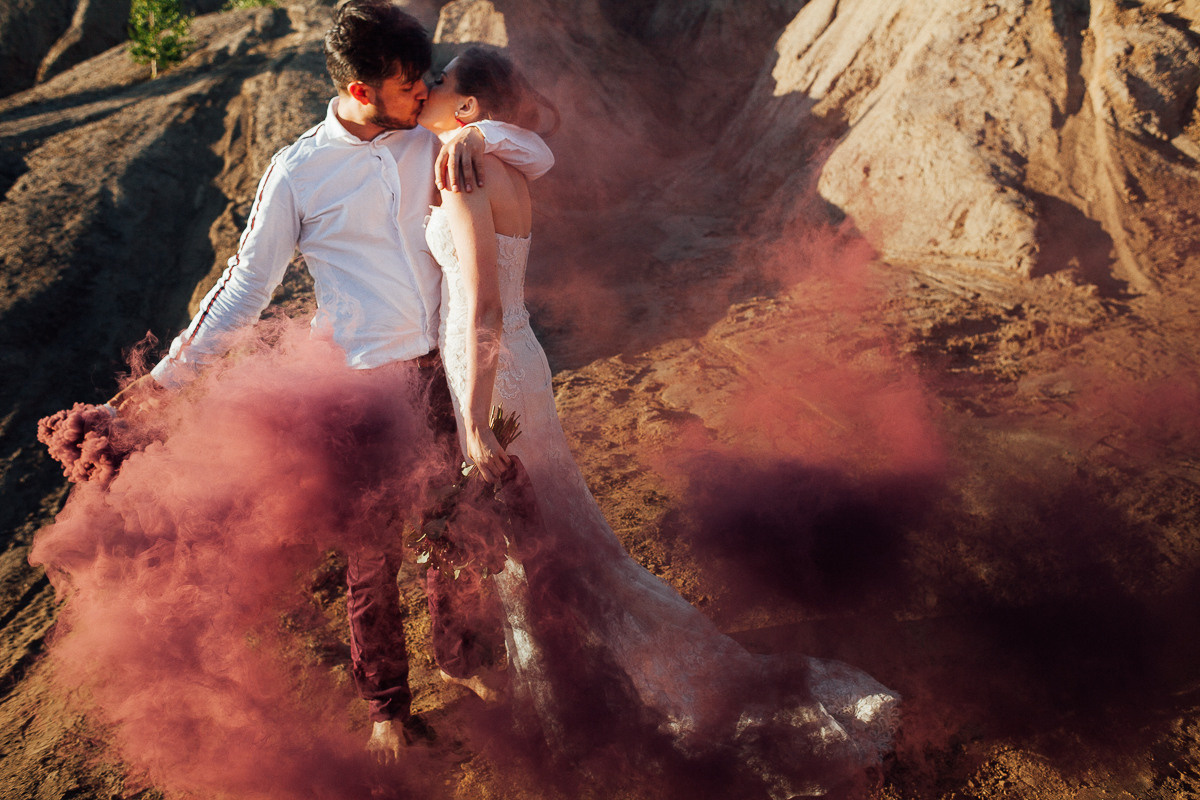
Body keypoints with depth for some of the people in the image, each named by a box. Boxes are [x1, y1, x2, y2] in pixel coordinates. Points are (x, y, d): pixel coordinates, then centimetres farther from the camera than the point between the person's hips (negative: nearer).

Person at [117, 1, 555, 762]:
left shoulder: (429, 143, 1)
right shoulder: (300, 171, -10)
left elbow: (540, 159, 7)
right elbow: (247, 283, -4)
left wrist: (477, 133, -14)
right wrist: (169, 375, -5)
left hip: (446, 371, 4)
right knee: (371, 553, 9)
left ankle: (465, 656, 44)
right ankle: (387, 704, 30)